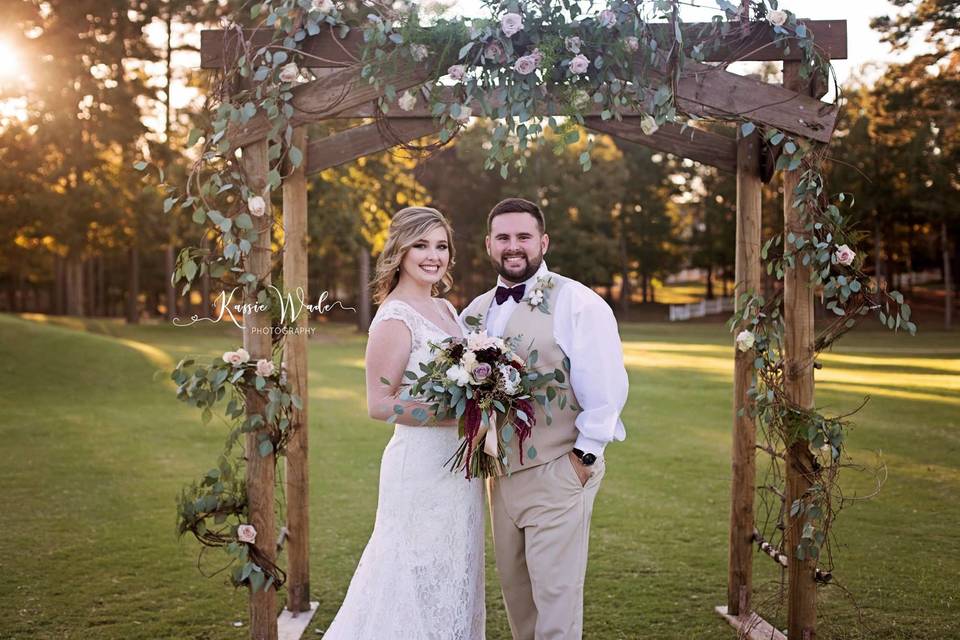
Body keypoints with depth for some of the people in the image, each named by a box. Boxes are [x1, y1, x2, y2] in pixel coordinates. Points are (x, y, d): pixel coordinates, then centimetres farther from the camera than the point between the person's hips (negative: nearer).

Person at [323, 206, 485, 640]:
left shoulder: (446, 309, 10)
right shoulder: (395, 318, -14)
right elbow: (380, 404, -17)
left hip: (457, 464, 8)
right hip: (422, 464, -8)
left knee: (453, 581, 17)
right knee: (421, 585, 2)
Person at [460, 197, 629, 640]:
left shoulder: (576, 303, -11)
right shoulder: (477, 311, 10)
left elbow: (606, 387, -14)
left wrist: (583, 457, -13)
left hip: (558, 472, -6)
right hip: (500, 472, 7)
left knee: (555, 591, 0)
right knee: (513, 585, 17)